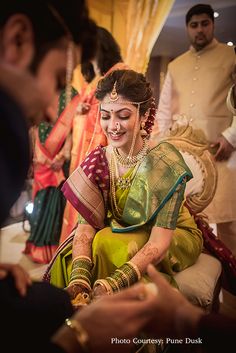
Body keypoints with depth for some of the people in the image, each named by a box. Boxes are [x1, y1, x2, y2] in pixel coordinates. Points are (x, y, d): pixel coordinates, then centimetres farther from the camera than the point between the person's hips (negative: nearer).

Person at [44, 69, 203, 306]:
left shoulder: (165, 162, -26)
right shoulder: (98, 161, -13)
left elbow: (159, 242, -30)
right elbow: (86, 226, -20)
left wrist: (113, 284, -43)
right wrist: (79, 279, -38)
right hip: (124, 233, 4)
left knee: (107, 243, -29)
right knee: (68, 261, -21)